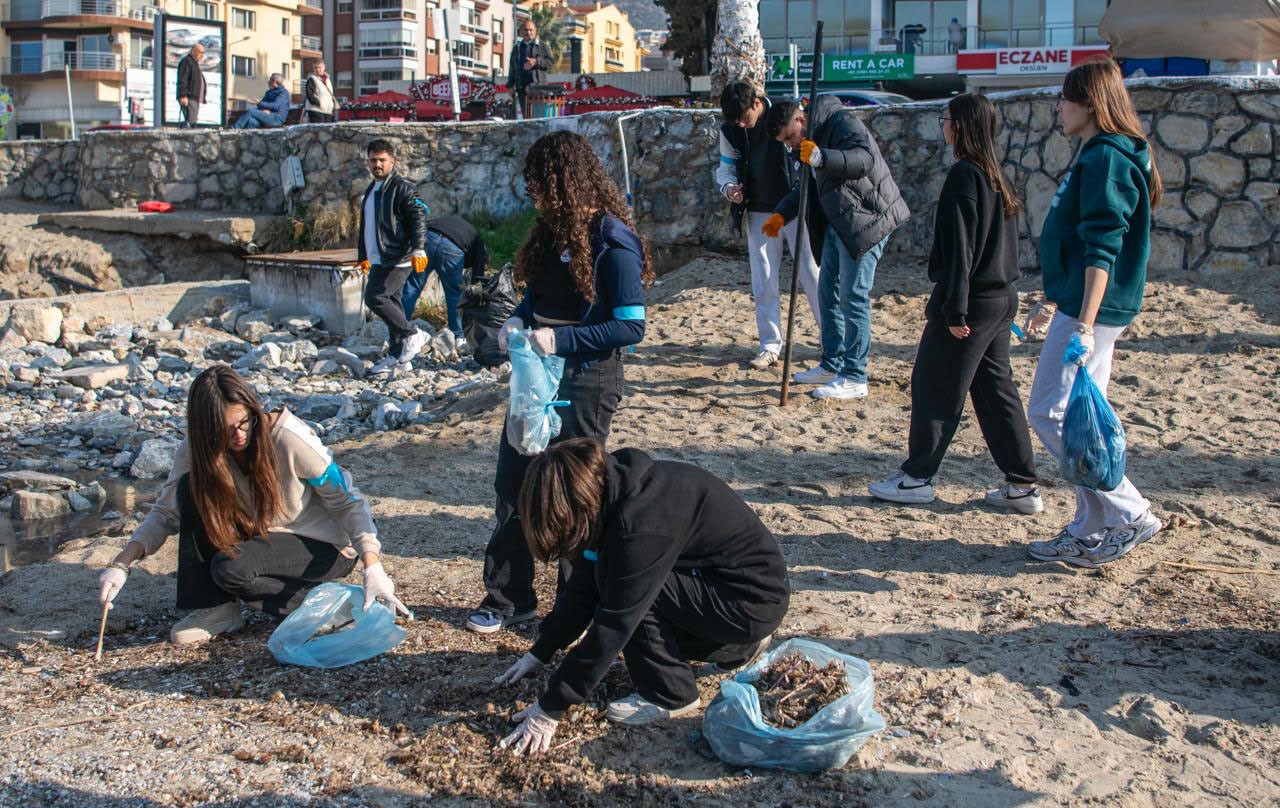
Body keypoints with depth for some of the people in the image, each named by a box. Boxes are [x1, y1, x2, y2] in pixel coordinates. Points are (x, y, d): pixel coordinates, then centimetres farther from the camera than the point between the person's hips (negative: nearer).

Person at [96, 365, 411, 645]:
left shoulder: (290, 438, -26)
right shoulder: (198, 450, -12)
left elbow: (348, 503, -21)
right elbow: (165, 512, -7)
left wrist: (373, 568, -32)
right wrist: (121, 565, -22)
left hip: (326, 546, -6)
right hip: (264, 536, 6)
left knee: (230, 568, -30)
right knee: (192, 490, -17)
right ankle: (217, 608, -8)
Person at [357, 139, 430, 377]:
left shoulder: (402, 188, -8)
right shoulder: (371, 190, 20)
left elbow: (418, 217, -17)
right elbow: (366, 226, 28)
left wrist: (418, 249, -29)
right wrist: (364, 256, 28)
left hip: (397, 259, -9)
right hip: (379, 259, 9)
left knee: (374, 296, -17)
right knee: (392, 303, 10)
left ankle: (412, 335, -5)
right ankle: (397, 357, 14)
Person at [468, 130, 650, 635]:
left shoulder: (613, 242, -17)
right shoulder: (554, 230, 6)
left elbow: (631, 327, -19)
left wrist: (560, 339, -25)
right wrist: (519, 319, -5)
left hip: (586, 380, -8)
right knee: (512, 480, 12)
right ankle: (508, 598, 25)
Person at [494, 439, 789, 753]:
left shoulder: (642, 525, -31)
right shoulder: (612, 490, -4)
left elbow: (613, 626, -26)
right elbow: (583, 587, 6)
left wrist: (550, 709, -20)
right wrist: (539, 653, 9)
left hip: (754, 602, -9)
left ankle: (670, 695, -3)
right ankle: (733, 648, 19)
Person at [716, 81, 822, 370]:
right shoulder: (729, 131, -2)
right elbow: (725, 167, 10)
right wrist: (728, 187, -13)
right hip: (759, 213, 3)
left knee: (811, 275, 0)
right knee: (763, 284, 4)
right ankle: (770, 346, 14)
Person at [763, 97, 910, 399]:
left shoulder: (843, 123, -15)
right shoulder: (813, 138, 16)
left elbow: (865, 158, -32)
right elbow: (809, 186, 27)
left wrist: (821, 157, -44)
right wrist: (782, 214, 15)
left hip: (866, 220, -10)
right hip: (838, 224, 10)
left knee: (853, 297, -8)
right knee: (828, 293, 15)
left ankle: (855, 379, -2)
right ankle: (832, 366, 27)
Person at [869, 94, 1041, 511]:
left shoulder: (964, 175, -15)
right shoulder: (995, 175, 12)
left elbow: (959, 247, -18)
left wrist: (954, 310, -18)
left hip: (972, 301, -9)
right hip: (1001, 299, 9)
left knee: (933, 384, 3)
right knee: (996, 388, 12)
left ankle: (917, 477, 13)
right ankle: (1023, 486, 14)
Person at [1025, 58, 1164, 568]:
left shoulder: (1106, 158, -15)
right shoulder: (1098, 155, 16)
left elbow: (1102, 249, -24)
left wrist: (1084, 324, -29)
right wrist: (1055, 299, 31)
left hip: (1090, 310, -10)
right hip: (1079, 305, 10)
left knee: (1051, 414, -8)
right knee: (1075, 417, 12)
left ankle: (1131, 517, -2)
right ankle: (1092, 531, 19)